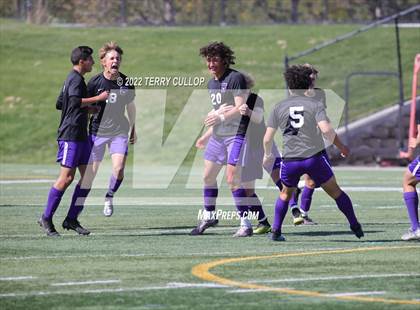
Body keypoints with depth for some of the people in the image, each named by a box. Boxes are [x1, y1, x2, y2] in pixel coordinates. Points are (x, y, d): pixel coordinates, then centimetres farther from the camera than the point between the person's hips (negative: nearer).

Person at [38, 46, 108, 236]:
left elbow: (60, 104, 28)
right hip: (70, 135, -10)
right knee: (67, 177, -9)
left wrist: (88, 109, 28)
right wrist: (98, 98, -21)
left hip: (81, 136, 10)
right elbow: (76, 101, -28)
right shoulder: (76, 79, -11)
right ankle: (46, 218, -1)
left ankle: (72, 219, 7)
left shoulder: (72, 79, 20)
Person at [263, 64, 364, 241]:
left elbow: (267, 138, 4)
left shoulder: (279, 108, 4)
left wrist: (267, 155, 23)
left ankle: (276, 231, 17)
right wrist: (340, 146, 0)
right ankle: (354, 225, 13)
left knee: (286, 194, 24)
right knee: (335, 191, 12)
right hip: (314, 157, -2)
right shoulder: (315, 105, -2)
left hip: (290, 160, 2)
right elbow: (326, 130, -15)